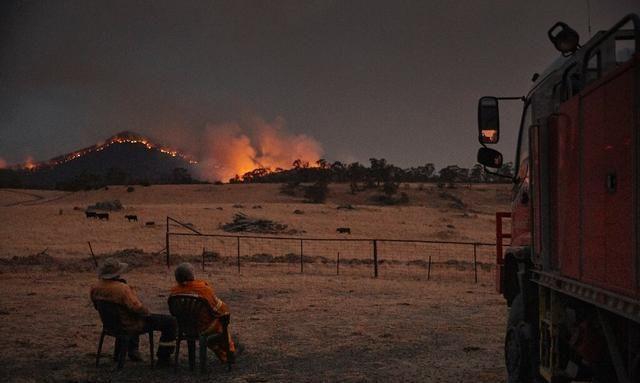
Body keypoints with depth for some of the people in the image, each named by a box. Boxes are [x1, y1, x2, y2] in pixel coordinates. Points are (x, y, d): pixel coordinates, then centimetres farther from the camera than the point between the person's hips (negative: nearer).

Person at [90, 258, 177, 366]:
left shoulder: (95, 288, -9)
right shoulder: (122, 289, -33)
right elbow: (137, 307, -32)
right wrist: (147, 312, -11)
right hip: (131, 326, -8)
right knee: (170, 322, 2)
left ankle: (132, 350, 46)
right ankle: (163, 358, 11)